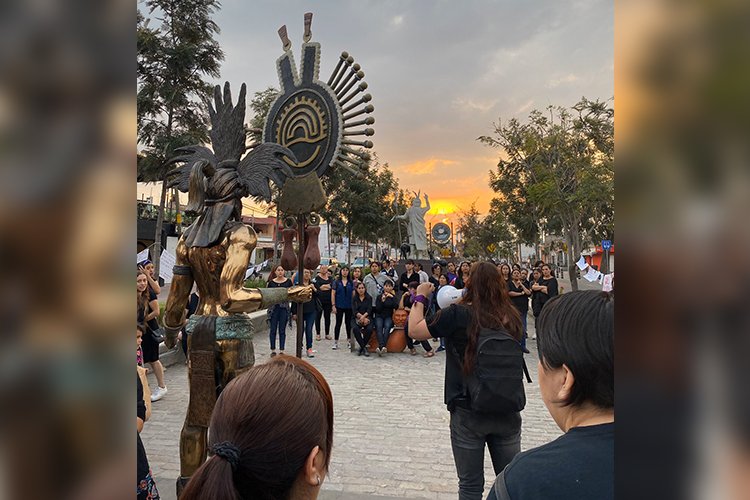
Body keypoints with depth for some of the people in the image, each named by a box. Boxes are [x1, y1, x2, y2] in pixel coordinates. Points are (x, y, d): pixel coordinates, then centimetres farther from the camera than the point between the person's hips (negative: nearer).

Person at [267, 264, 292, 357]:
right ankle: (273, 350, 12)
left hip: (284, 307, -1)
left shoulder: (288, 281, 4)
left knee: (282, 330, 3)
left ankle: (281, 350, 10)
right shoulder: (271, 282, 6)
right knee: (273, 330, 3)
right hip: (273, 307, 1)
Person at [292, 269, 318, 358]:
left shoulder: (313, 284, 8)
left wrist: (314, 289, -13)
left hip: (311, 311, 1)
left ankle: (309, 348, 7)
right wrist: (294, 313, -2)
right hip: (300, 311, -1)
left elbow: (318, 296, 4)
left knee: (309, 330, -1)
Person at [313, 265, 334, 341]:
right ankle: (318, 334, 11)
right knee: (318, 317, 2)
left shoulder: (330, 277, 11)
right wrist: (328, 286, -6)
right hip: (319, 299, -2)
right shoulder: (317, 277, 2)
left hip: (328, 300, 2)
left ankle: (327, 334, 15)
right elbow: (318, 287, -11)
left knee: (327, 317, 7)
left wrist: (323, 286, -10)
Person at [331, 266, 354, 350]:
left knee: (348, 323, 7)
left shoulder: (351, 282, 6)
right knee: (338, 323, 1)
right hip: (339, 306, -2)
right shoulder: (336, 282, 1)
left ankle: (349, 341, 16)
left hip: (349, 306, 2)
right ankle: (336, 342, 7)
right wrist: (333, 306, -7)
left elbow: (353, 294, 8)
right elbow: (333, 294, -1)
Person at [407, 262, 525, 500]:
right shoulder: (512, 317, -2)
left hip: (468, 411, -3)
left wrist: (420, 297, 7)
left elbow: (414, 329, -9)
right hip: (508, 411, 4)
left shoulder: (457, 315, -15)